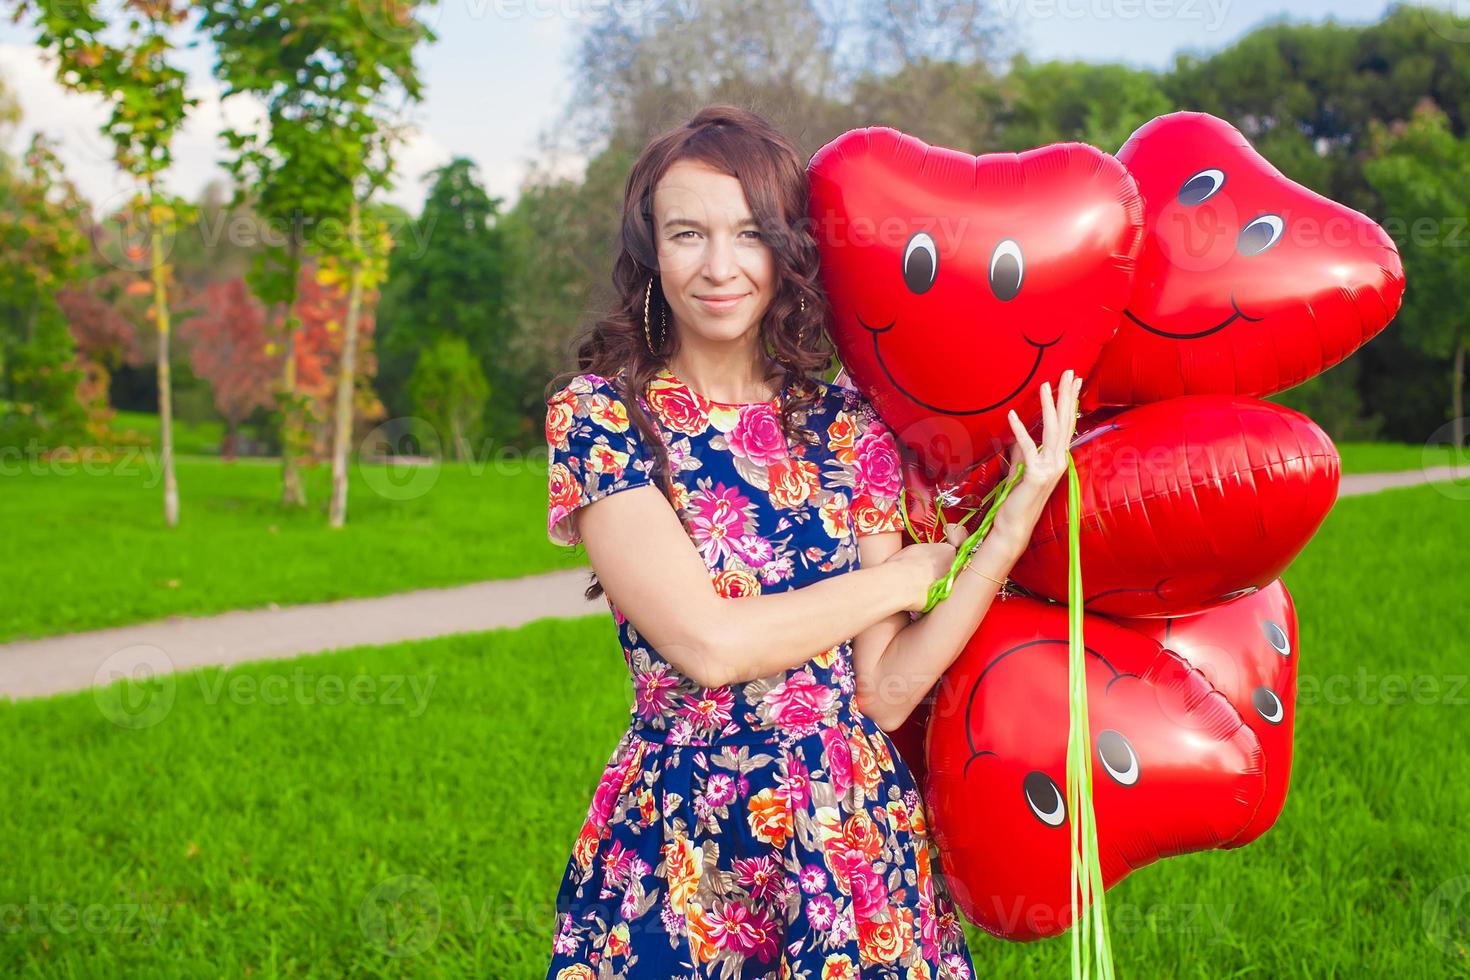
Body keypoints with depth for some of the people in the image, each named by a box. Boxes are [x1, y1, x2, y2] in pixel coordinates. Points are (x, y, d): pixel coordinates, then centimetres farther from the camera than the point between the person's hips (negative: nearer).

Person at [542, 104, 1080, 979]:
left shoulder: (849, 429, 2)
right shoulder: (598, 412, -6)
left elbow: (887, 693, -4)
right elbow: (708, 643, -16)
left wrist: (1017, 521, -11)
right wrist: (911, 572, -6)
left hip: (857, 833, 3)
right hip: (679, 848, -3)